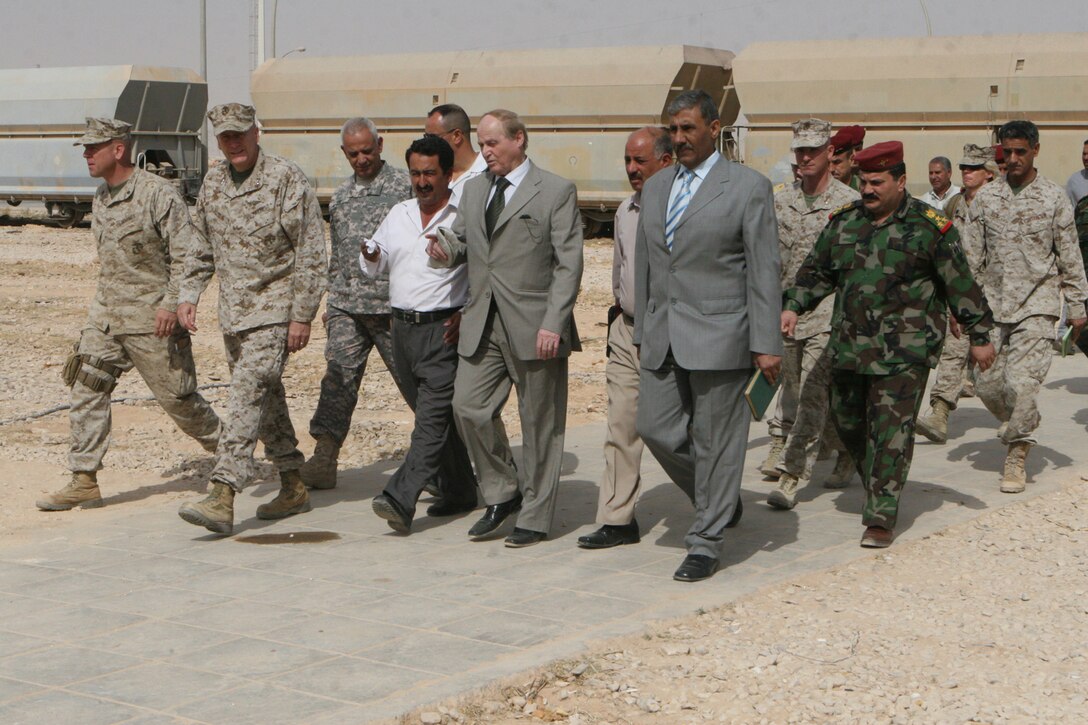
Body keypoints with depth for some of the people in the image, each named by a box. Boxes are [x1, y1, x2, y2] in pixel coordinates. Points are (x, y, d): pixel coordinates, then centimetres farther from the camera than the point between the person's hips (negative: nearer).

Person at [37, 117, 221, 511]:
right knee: (86, 391, -2)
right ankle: (83, 482, 2)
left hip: (152, 319, -7)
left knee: (177, 397, 2)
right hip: (104, 315, 7)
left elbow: (186, 254, -16)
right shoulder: (100, 198, 11)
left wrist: (171, 304, -22)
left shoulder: (158, 194, -14)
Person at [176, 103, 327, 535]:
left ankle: (223, 497, -23)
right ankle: (293, 487, 24)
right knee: (266, 399, 13)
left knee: (248, 392, -17)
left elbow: (311, 253, -11)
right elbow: (203, 249, 21)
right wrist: (188, 294, 8)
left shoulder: (286, 179, -10)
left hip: (274, 309, -7)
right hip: (232, 311, 7)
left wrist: (302, 315, -14)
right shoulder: (212, 184, 10)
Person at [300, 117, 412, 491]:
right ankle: (323, 460, -1)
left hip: (393, 304, -5)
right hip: (347, 305, 5)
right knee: (338, 379, -2)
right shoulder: (341, 194, 16)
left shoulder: (404, 185, -2)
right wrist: (331, 301, 21)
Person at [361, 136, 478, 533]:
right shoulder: (398, 214, 14)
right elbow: (375, 267, 21)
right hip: (402, 327, 7)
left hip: (443, 330, -7)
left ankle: (400, 499, -21)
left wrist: (466, 316, -17)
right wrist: (372, 257, -2)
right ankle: (461, 490, 27)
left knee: (433, 417, -13)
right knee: (435, 415, 15)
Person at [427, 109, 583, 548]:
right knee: (469, 407, 0)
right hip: (482, 324, 6)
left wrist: (553, 324, -17)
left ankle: (535, 518, 13)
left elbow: (568, 264, -8)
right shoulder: (474, 190, 15)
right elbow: (462, 240, 25)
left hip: (533, 325, -6)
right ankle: (502, 494, 20)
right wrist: (447, 249, 0)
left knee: (539, 422, 2)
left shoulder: (556, 192, -4)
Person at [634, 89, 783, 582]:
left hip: (718, 335, -6)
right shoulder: (656, 187, 13)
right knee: (656, 428, 4)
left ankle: (706, 542, 11)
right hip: (662, 337, 6)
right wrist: (642, 332, 16)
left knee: (715, 440, 0)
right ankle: (719, 502, 27)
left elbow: (764, 272, -7)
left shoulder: (748, 187, -5)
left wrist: (766, 345, -12)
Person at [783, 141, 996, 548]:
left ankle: (881, 517, -6)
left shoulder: (930, 228, -4)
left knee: (891, 431, -9)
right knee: (847, 422, 13)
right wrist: (792, 307, 6)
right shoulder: (843, 222, 9)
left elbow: (961, 285, 0)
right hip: (849, 346, 5)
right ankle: (878, 485, 37)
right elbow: (816, 272, 19)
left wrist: (979, 337, 3)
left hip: (903, 350, -5)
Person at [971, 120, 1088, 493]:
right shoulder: (986, 196, 6)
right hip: (993, 302, 3)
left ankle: (1016, 456, 0)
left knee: (1022, 382, -14)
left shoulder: (1054, 197, 0)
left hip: (1037, 303, -3)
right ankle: (1022, 427, 31)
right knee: (987, 383, 3)